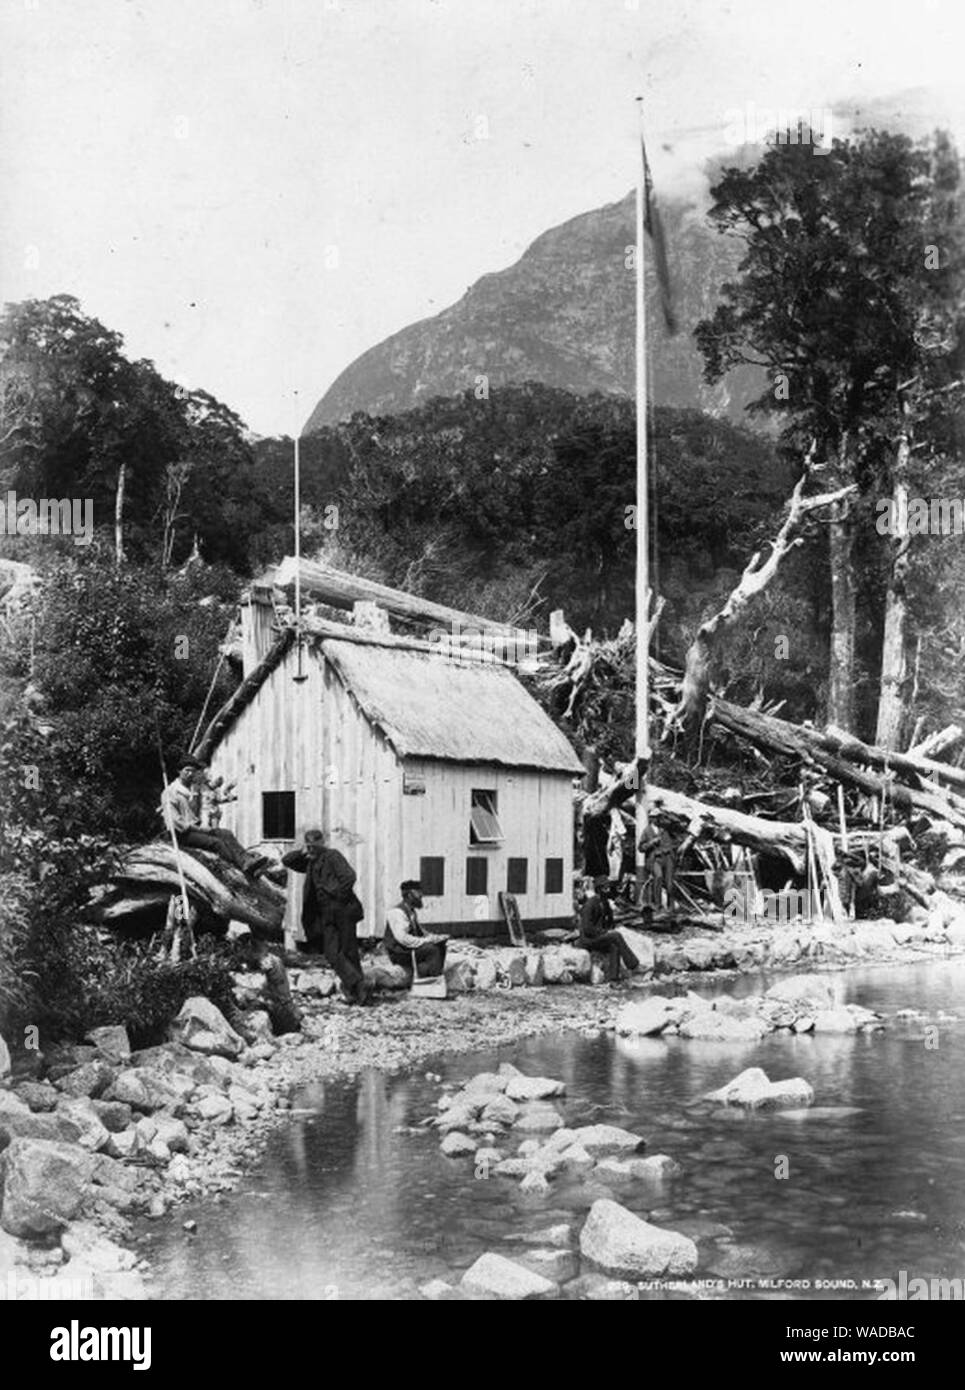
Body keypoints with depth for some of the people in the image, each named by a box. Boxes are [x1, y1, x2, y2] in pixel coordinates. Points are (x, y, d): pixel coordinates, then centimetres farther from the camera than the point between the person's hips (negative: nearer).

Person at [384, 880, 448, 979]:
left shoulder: (413, 911, 13)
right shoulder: (397, 912, -18)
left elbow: (419, 931, 24)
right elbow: (402, 938, -28)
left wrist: (435, 938, 6)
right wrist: (427, 941, -25)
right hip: (399, 953, -10)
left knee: (441, 945, 4)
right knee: (432, 949, -24)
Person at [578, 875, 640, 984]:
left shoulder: (604, 903, 11)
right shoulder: (590, 904, -16)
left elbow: (609, 922, 23)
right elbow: (587, 928, -20)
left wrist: (611, 930, 2)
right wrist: (605, 932, -19)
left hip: (599, 937, 8)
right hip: (588, 939, -8)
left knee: (614, 948, -22)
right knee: (616, 936, -25)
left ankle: (613, 980, -28)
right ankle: (631, 963, -20)